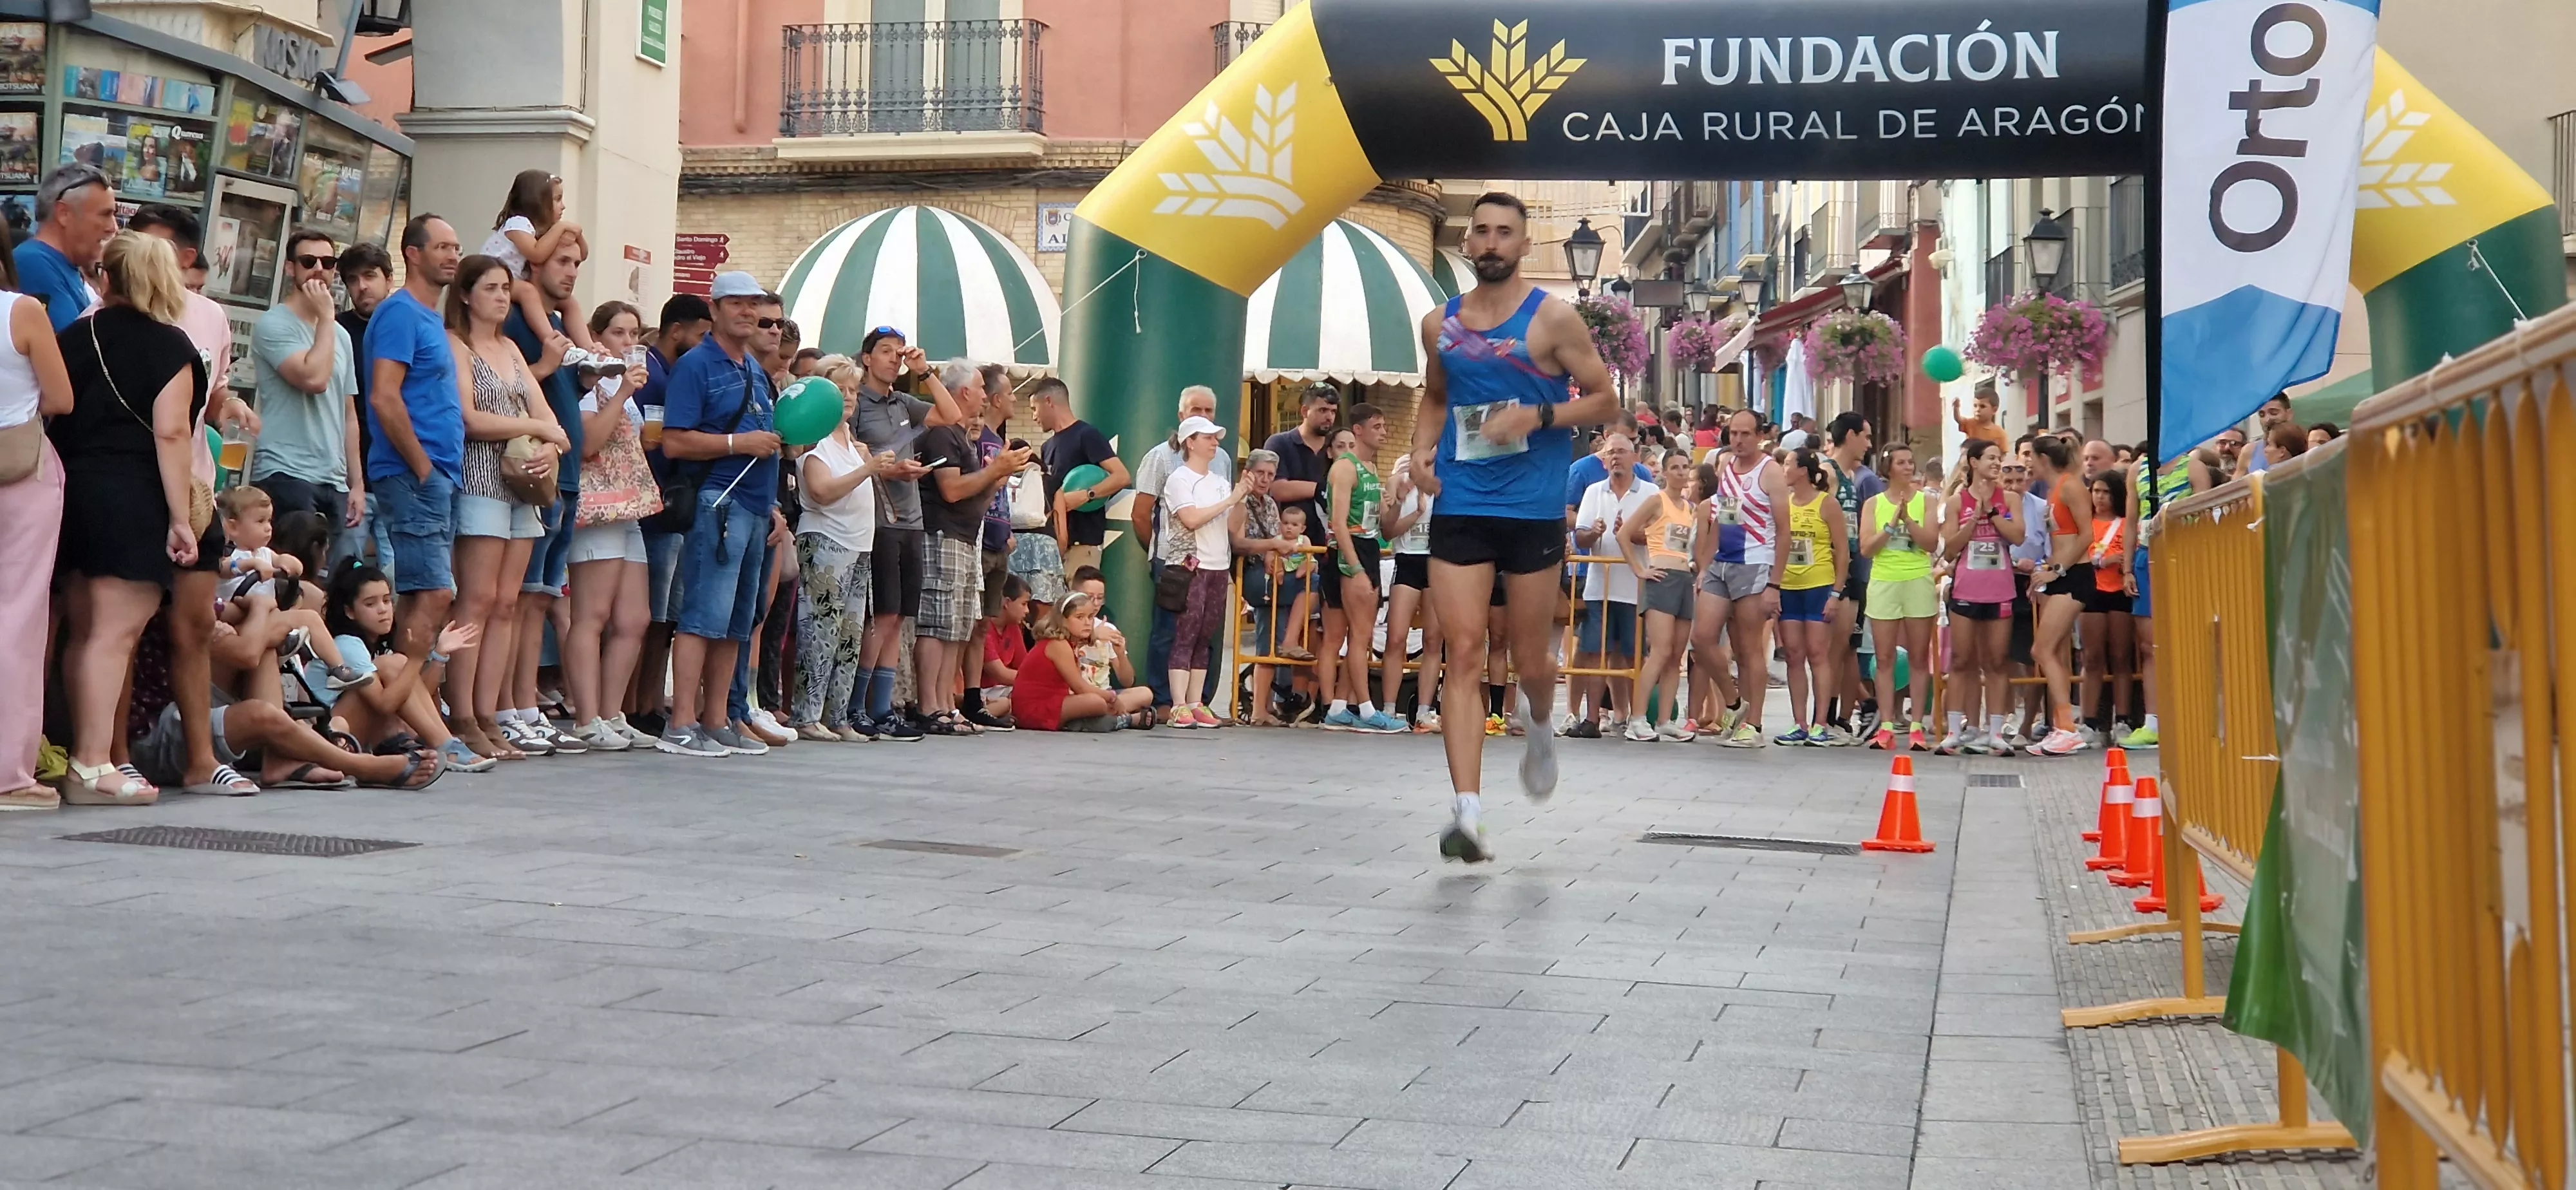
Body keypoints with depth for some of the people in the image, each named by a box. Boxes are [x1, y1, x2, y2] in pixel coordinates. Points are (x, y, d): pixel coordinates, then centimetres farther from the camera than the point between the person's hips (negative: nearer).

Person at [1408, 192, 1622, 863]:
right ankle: (1467, 812, -11)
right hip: (1459, 506, 3)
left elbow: (1605, 401, -1)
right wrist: (1422, 447, 7)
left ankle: (1540, 724, 45)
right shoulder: (1439, 324, 9)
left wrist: (1537, 416, -16)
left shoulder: (1552, 319, -3)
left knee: (1530, 658, 8)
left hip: (1533, 510, -2)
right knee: (1464, 654, -7)